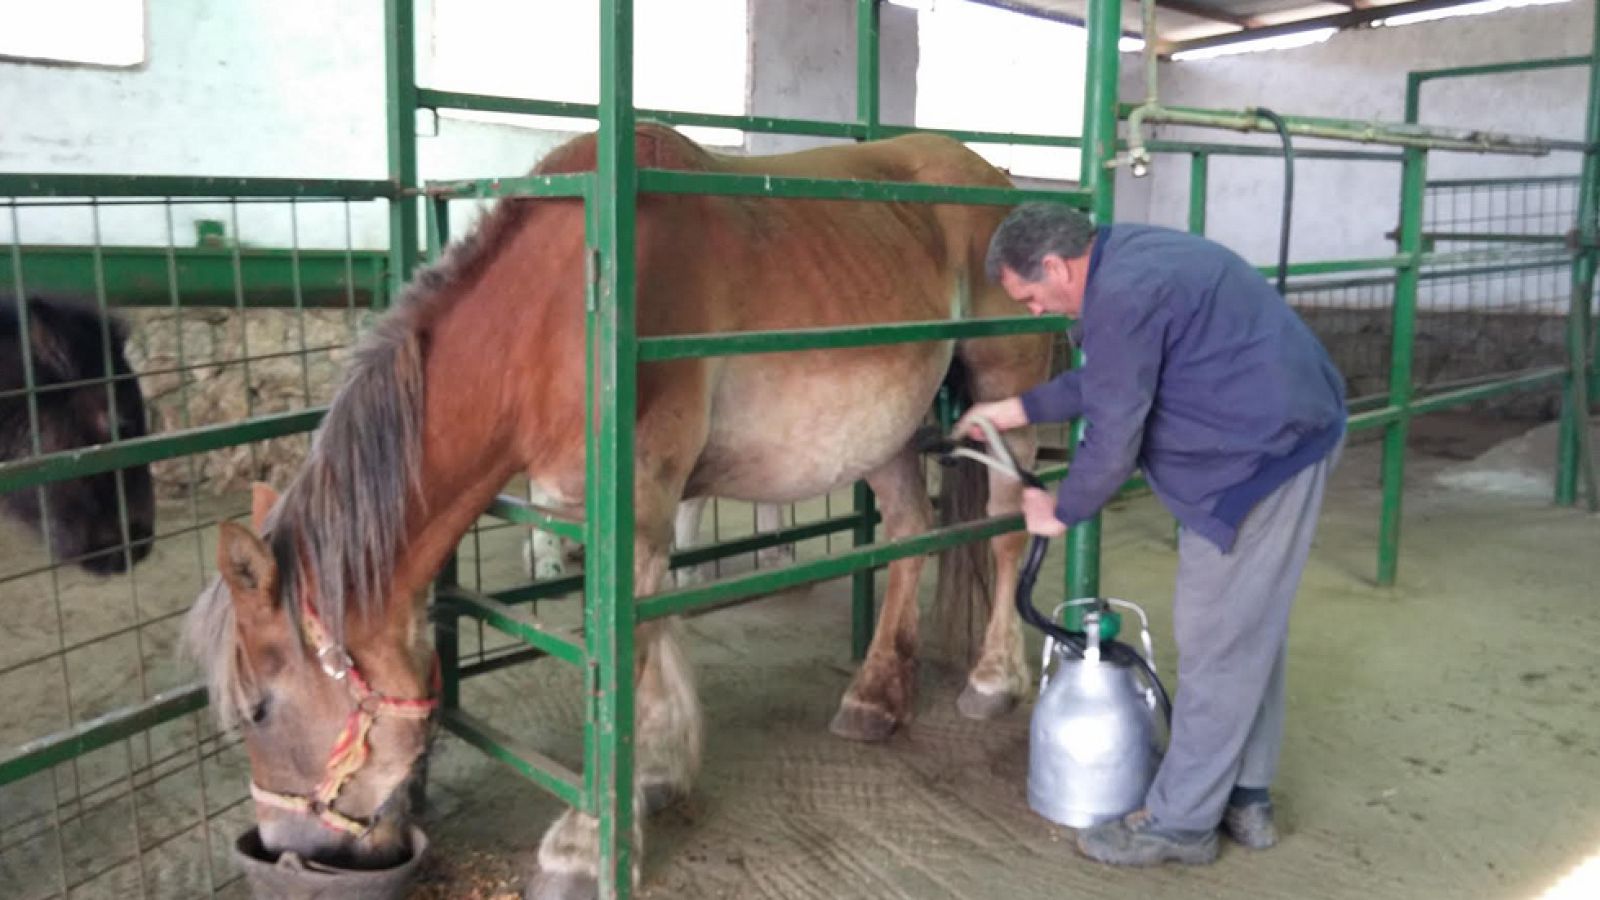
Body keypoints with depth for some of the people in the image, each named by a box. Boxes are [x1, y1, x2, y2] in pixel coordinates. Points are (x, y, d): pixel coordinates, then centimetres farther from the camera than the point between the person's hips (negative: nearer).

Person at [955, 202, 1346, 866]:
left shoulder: (1121, 295, -22)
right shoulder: (1129, 258, 11)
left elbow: (1114, 437, -18)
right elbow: (1107, 379, 23)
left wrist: (1061, 512, -2)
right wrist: (1018, 410, 24)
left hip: (1260, 455, -11)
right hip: (1285, 434, 11)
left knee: (1215, 642, -2)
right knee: (1250, 633, 16)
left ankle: (1180, 822, 10)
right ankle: (1244, 799, 27)